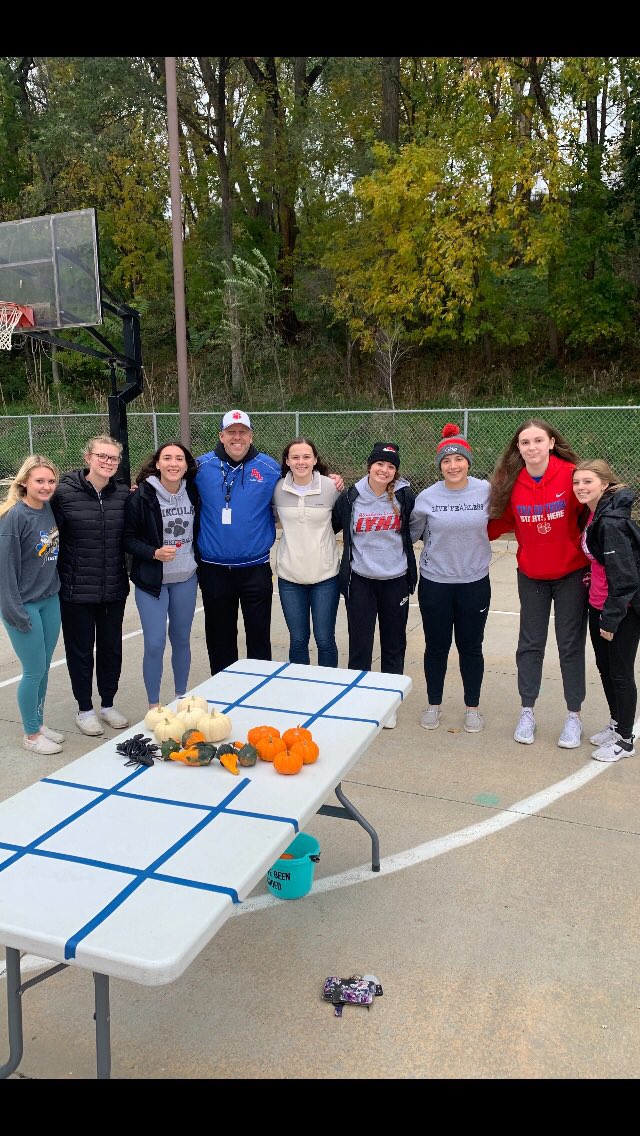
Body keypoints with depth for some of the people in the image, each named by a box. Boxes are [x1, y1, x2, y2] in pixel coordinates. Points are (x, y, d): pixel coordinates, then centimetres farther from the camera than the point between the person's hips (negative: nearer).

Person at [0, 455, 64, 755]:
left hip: (50, 601, 6)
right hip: (24, 604, -6)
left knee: (44, 667, 15)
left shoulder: (50, 509, 2)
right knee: (34, 670, 2)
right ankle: (31, 734, 19)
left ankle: (38, 722, 31)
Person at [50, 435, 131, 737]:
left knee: (111, 647, 15)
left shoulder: (124, 494, 0)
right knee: (80, 649, 10)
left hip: (114, 588, 3)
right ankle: (84, 709, 28)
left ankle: (108, 704, 34)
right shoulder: (65, 492, -11)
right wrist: (55, 577, -8)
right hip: (77, 590, -3)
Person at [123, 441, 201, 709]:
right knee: (154, 644, -3)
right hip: (151, 580, -4)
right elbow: (128, 538, -9)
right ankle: (154, 706, 13)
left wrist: (197, 560, 6)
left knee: (181, 639, 14)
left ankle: (181, 697, 30)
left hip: (186, 579, 4)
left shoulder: (193, 494, 1)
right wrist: (154, 553, -22)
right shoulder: (141, 497, -12)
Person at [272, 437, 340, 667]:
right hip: (289, 574, 2)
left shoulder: (331, 487, -6)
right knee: (298, 639, 10)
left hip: (325, 574, -1)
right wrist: (295, 532, 10)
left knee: (325, 639, 4)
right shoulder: (278, 489, -2)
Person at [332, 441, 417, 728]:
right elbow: (331, 526, 10)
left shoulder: (404, 496, -4)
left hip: (396, 580, 1)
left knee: (394, 643, 11)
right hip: (360, 580, -1)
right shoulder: (350, 497, -5)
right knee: (360, 644, 3)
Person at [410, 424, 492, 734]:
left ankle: (472, 707, 30)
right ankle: (434, 704, 31)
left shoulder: (486, 491, -7)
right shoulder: (427, 497, -8)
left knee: (470, 647, 12)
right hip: (434, 582, 0)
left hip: (474, 582, 0)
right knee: (436, 646, 12)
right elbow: (413, 533, 6)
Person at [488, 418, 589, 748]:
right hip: (531, 575, 3)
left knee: (570, 644, 7)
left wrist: (593, 558, -8)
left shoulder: (570, 474, -17)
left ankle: (574, 716, 22)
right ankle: (527, 712, 25)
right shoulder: (512, 482, -8)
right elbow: (504, 520, 6)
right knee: (530, 643, 11)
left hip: (571, 573, -2)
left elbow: (590, 515, -8)